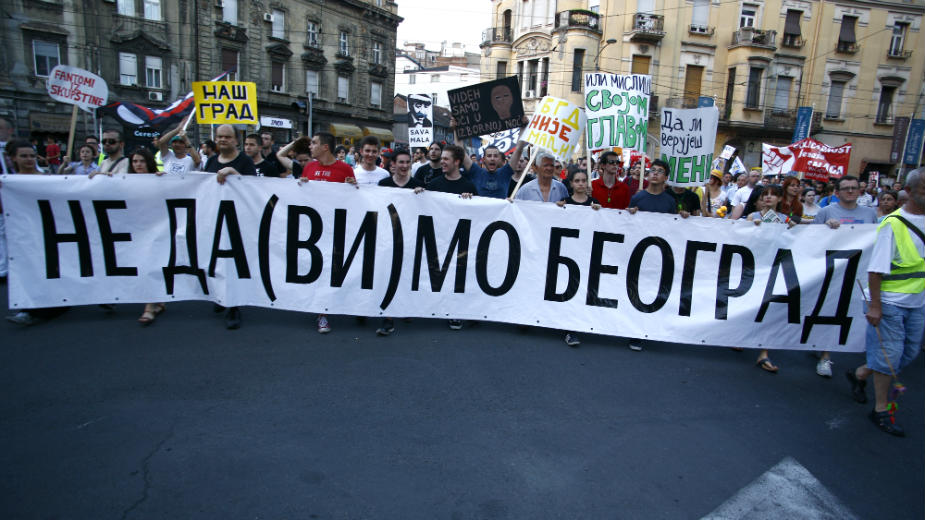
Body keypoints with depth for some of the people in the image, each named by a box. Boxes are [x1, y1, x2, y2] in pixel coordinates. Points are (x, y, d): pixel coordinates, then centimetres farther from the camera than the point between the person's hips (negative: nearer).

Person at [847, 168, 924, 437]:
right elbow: (876, 268, -18)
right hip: (890, 301, -7)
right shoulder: (894, 224, -16)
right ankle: (881, 410, 15)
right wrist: (874, 305, -20)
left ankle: (859, 374, 35)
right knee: (889, 354, 1)